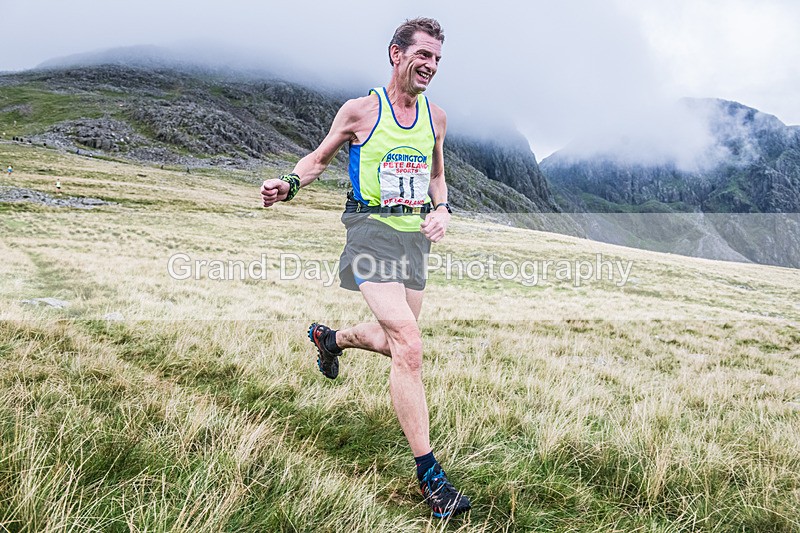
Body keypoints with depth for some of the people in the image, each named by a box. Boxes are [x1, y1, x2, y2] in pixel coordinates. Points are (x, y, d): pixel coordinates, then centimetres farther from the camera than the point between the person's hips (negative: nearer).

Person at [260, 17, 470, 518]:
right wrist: (288, 184, -12)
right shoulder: (360, 110, -3)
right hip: (372, 230, -6)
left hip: (415, 236, 7)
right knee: (409, 346, -19)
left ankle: (330, 338, 50)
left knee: (394, 341, 17)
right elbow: (319, 159, 8)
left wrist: (442, 208, 3)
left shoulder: (436, 116, 11)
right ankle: (429, 473, -10)